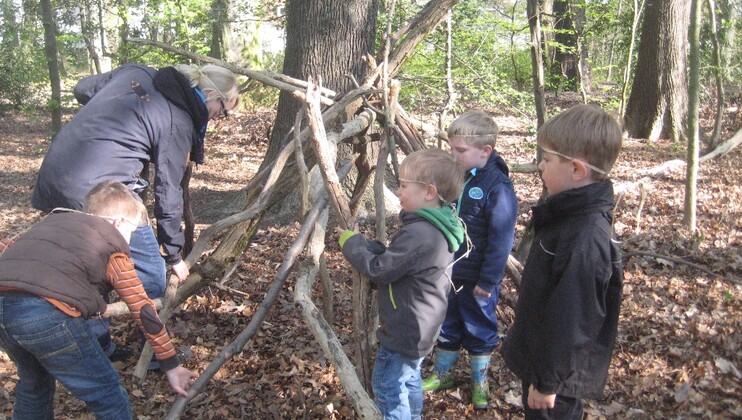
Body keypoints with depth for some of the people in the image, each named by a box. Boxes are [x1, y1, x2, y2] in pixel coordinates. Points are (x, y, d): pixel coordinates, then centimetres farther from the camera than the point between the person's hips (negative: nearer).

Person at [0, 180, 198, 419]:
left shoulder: (53, 219, 30)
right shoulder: (113, 246, 14)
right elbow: (143, 309, 13)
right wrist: (171, 365, 17)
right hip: (47, 313, -6)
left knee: (34, 383, 34)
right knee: (107, 394, 11)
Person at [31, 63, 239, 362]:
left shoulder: (136, 72, 11)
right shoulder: (179, 123, -7)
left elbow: (82, 90, 23)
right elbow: (168, 192, -3)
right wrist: (173, 253, 8)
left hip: (53, 176, 9)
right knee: (150, 272, 7)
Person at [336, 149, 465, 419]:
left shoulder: (418, 234, -30)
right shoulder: (436, 229, 2)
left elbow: (379, 270, -24)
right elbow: (394, 260, 9)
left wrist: (351, 243, -11)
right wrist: (364, 244, -3)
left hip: (404, 330, -10)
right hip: (420, 327, 10)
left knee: (387, 384, 5)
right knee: (409, 379, 25)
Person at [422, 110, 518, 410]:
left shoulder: (497, 188, -21)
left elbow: (501, 240, -19)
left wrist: (487, 281, -16)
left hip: (476, 280, -5)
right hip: (446, 272, 6)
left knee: (479, 329, 14)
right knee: (446, 325, 20)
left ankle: (480, 382, 33)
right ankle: (442, 373, 39)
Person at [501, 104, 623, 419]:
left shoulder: (586, 239, -32)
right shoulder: (569, 214, -1)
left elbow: (570, 323, -28)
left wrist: (548, 382, -18)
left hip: (559, 371, -8)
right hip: (539, 354, 9)